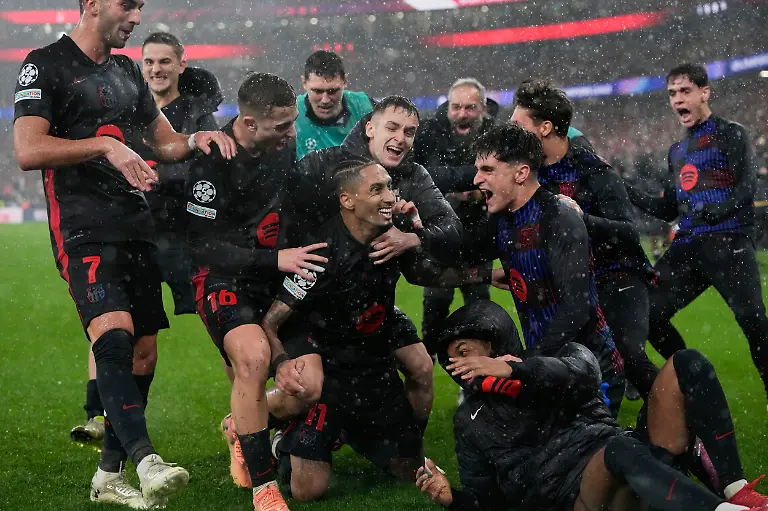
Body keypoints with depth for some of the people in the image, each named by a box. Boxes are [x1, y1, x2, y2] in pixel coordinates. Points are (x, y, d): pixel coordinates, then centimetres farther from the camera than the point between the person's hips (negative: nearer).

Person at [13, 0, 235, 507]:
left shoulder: (127, 70, 21)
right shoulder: (46, 64, -2)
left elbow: (164, 142, 29)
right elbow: (28, 150, -13)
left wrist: (197, 138, 7)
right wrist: (105, 145, -19)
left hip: (136, 227, 8)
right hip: (83, 231, -8)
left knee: (144, 353, 5)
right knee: (114, 334, -26)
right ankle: (146, 461, -37)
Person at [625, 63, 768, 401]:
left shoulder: (730, 134, 3)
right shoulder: (677, 152, 23)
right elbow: (668, 210, 25)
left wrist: (711, 213, -29)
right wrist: (623, 191, 18)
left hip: (729, 243, -7)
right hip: (688, 247, 7)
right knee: (649, 313, 1)